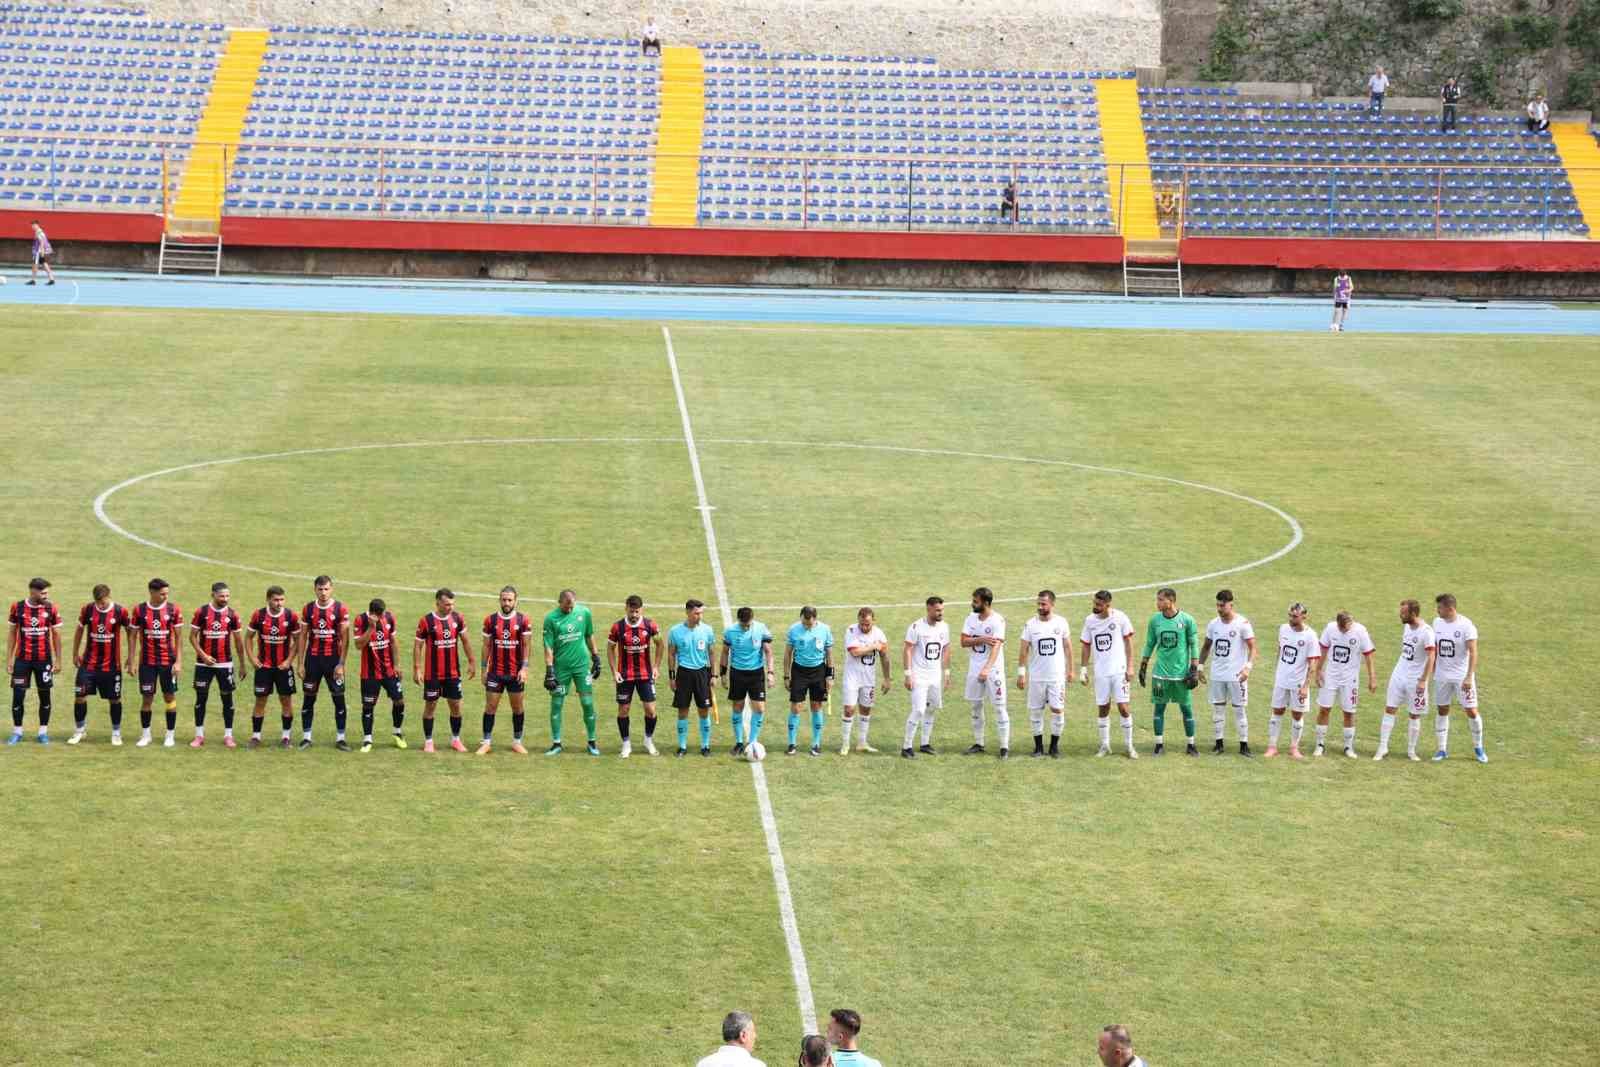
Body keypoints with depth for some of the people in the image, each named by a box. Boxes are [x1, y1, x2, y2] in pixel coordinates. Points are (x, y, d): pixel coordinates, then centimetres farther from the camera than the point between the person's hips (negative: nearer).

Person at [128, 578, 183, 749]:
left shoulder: (173, 610, -2)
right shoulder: (140, 610, -2)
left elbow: (178, 638, 1)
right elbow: (133, 637, 4)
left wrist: (178, 662, -5)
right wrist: (131, 662, 1)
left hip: (168, 661, 0)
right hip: (147, 662, 0)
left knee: (170, 697, 4)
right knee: (146, 698, 2)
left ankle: (171, 735, 13)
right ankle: (145, 735, 14)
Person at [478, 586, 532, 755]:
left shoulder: (523, 620, -3)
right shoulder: (490, 620, 1)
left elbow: (526, 646, -3)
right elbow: (486, 646, 6)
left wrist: (524, 668, -12)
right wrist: (484, 668, 3)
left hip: (516, 673, -1)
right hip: (495, 672, 1)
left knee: (517, 707, 7)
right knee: (490, 706, 0)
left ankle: (517, 741, 17)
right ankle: (487, 742, 5)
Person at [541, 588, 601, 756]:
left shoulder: (584, 613, -2)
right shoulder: (551, 618, -8)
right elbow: (548, 647, -7)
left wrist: (596, 658, 13)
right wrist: (549, 671, -12)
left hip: (581, 665, 1)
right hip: (560, 667, -1)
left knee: (588, 703, -1)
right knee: (556, 704, 1)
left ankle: (592, 742, 11)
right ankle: (556, 744, 11)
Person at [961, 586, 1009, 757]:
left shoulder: (997, 620, -14)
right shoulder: (971, 617, 6)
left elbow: (996, 647, -22)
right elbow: (963, 641, 0)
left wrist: (986, 669, -34)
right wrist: (982, 640, -17)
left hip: (993, 670, -6)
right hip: (974, 669, 6)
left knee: (999, 707, -5)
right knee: (975, 706, 11)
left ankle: (1005, 747, -1)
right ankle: (978, 744, 22)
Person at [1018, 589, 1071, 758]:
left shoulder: (1061, 623, 0)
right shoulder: (1030, 625, -2)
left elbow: (1067, 647, 10)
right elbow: (1024, 650, 0)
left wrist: (1070, 669, 10)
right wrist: (1021, 673, -4)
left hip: (1057, 676, 0)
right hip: (1036, 677, 0)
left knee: (1057, 709, -3)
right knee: (1035, 711, 3)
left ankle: (1055, 745, 9)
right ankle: (1038, 746, 13)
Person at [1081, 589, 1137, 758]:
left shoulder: (1119, 617, -7)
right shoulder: (1089, 620, 3)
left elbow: (1128, 642, -1)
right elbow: (1086, 646, 11)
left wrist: (1130, 667, -6)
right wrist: (1083, 669, 6)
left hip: (1119, 670, -3)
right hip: (1100, 672, 3)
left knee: (1123, 707, -6)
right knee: (1103, 709, 6)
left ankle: (1129, 745, 3)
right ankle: (1105, 745, 17)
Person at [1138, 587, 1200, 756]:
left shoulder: (1187, 620, -5)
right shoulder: (1154, 620, 3)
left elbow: (1194, 646, -1)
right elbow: (1149, 645, 12)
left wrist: (1195, 670, -5)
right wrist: (1142, 668, 10)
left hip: (1181, 672, -2)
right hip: (1161, 672, 2)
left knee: (1186, 709, 3)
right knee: (1159, 708, 3)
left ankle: (1191, 745, 13)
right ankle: (1159, 745, 11)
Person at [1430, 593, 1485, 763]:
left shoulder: (1466, 626, -15)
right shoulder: (1437, 622, 3)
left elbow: (1473, 653, -18)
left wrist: (1469, 677, -24)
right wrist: (1432, 672, 13)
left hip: (1462, 676, -5)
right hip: (1442, 676, 5)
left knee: (1471, 711, -2)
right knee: (1442, 711, 7)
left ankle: (1478, 748, 14)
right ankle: (1442, 749, 15)